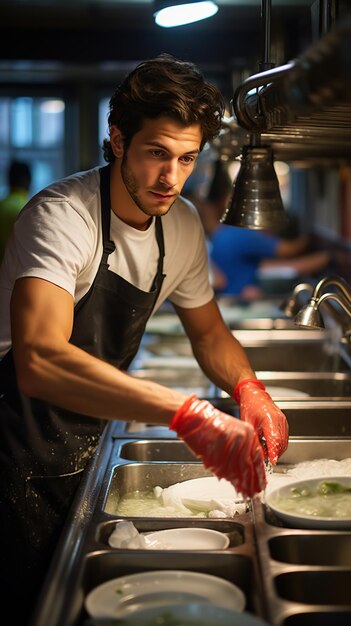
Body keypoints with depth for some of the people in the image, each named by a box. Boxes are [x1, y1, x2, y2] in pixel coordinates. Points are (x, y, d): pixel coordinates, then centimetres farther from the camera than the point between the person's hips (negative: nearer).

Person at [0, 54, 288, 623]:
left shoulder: (183, 226, -2)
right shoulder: (61, 217, -26)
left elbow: (207, 331, 13)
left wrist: (248, 388, -10)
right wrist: (188, 414, -51)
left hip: (87, 447, 7)